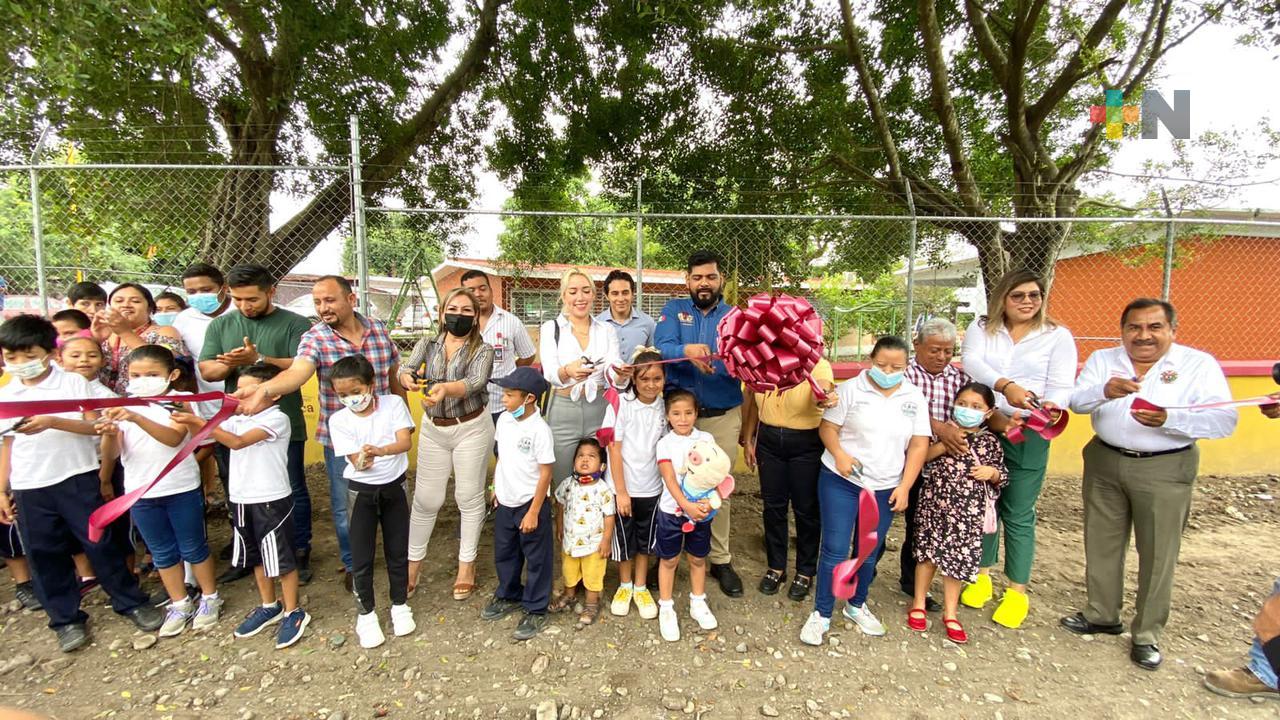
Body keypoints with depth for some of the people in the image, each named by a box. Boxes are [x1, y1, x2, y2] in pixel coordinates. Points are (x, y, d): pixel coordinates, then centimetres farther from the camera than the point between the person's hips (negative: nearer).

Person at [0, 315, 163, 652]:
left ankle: (131, 602, 16)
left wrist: (52, 422, -25)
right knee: (45, 554, 10)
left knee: (100, 543, 3)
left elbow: (95, 426, -10)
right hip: (29, 488, 4)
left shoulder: (73, 383, -4)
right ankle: (66, 619, 24)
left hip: (77, 479, -4)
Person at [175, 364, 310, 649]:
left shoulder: (277, 419, -16)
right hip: (242, 500, 8)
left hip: (272, 500, -8)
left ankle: (293, 612, 18)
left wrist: (199, 421, -26)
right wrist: (190, 419, -15)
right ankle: (269, 606, 37)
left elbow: (238, 442, -24)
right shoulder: (237, 418, 7)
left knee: (282, 558, 3)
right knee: (257, 557, 20)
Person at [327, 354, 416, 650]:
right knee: (361, 556, 7)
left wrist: (379, 450, -40)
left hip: (395, 486, 0)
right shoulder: (339, 420, -10)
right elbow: (355, 460, -17)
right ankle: (366, 613, 27)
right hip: (361, 491, 0)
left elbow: (405, 441, -21)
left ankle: (400, 605, 33)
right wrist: (363, 461, -41)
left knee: (398, 550, 13)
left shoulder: (394, 403, -11)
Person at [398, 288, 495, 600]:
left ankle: (467, 564, 25)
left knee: (469, 498, 7)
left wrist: (445, 388, -46)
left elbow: (475, 381, -26)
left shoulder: (483, 350, -8)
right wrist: (407, 378, -39)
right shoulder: (427, 345, 2)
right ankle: (413, 561, 29)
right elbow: (406, 369, -14)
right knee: (425, 498, 9)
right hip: (433, 429, 3)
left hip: (471, 428, -2)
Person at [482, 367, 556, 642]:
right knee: (504, 554, 23)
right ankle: (508, 596, 46)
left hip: (530, 504, -7)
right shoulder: (504, 420, -2)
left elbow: (545, 475, -19)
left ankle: (535, 611, 27)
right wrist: (496, 487, 16)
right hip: (505, 503, 7)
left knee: (536, 560, 10)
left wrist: (533, 513, -16)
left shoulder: (539, 430, -23)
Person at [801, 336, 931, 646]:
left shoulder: (914, 397, 3)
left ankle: (856, 605, 38)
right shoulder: (850, 389, -6)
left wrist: (904, 487, -4)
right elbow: (827, 427, -5)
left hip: (885, 489, 3)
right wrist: (839, 454, -23)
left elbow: (919, 445, 3)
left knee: (869, 553, 16)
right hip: (841, 482, -3)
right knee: (834, 550, -2)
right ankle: (821, 614, 14)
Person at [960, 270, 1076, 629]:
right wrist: (1006, 385, -33)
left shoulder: (1058, 336, 2)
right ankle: (982, 576, 31)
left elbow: (1061, 386, -6)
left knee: (1019, 513, 4)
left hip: (1028, 433, -2)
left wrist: (1051, 407, -29)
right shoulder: (981, 329, 4)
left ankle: (1017, 592, 19)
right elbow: (972, 363, -15)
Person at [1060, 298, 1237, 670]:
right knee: (1101, 544, 13)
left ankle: (1147, 635, 22)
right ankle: (1101, 615, 32)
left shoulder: (1199, 364, -4)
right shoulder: (1102, 359, 4)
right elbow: (1077, 401, -8)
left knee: (1158, 553, 5)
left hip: (1164, 469, -2)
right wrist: (1105, 391, -29)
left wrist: (1169, 419, -30)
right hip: (1105, 462, 3)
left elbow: (1224, 419, -13)